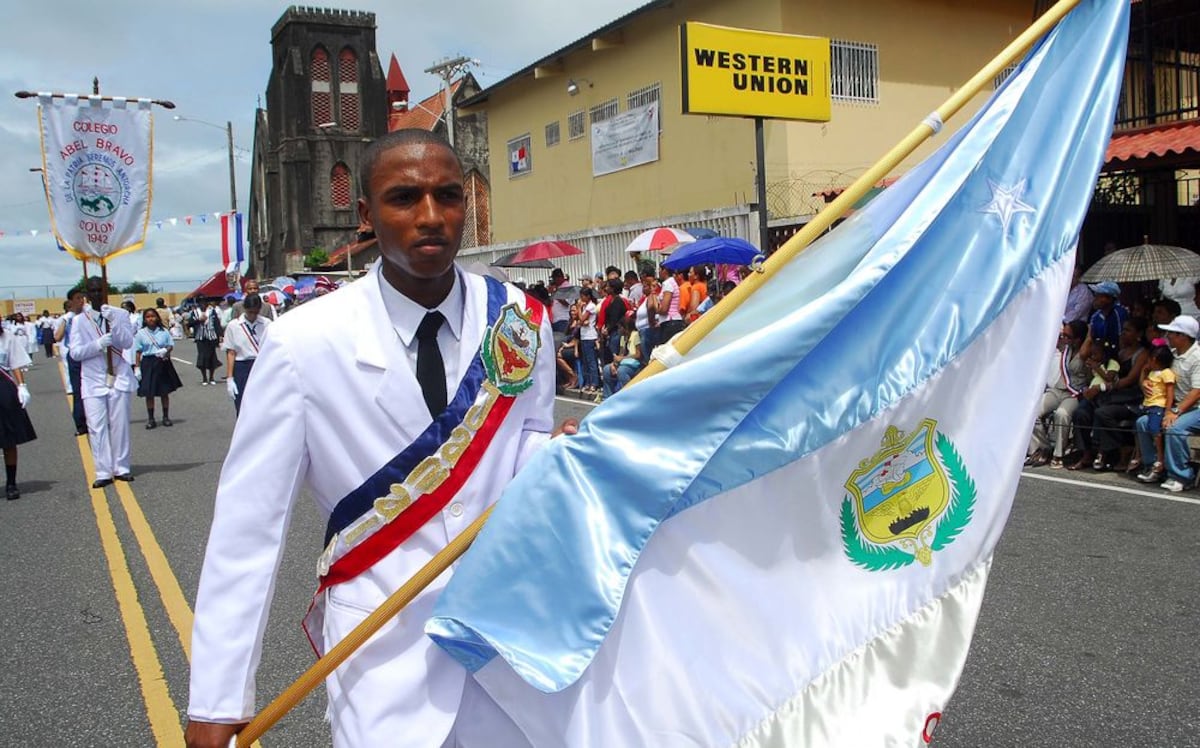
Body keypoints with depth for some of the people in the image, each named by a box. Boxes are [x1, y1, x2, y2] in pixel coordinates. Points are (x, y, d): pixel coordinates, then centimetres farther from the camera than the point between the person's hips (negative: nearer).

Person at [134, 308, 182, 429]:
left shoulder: (164, 332, 2)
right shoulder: (141, 333, -1)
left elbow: (171, 345, 6)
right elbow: (138, 352, -1)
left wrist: (166, 350, -16)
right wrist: (137, 367, -5)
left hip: (162, 362, 1)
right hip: (148, 363, -1)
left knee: (165, 392, 8)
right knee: (149, 393, 3)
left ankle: (166, 417, 20)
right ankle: (150, 419, 13)